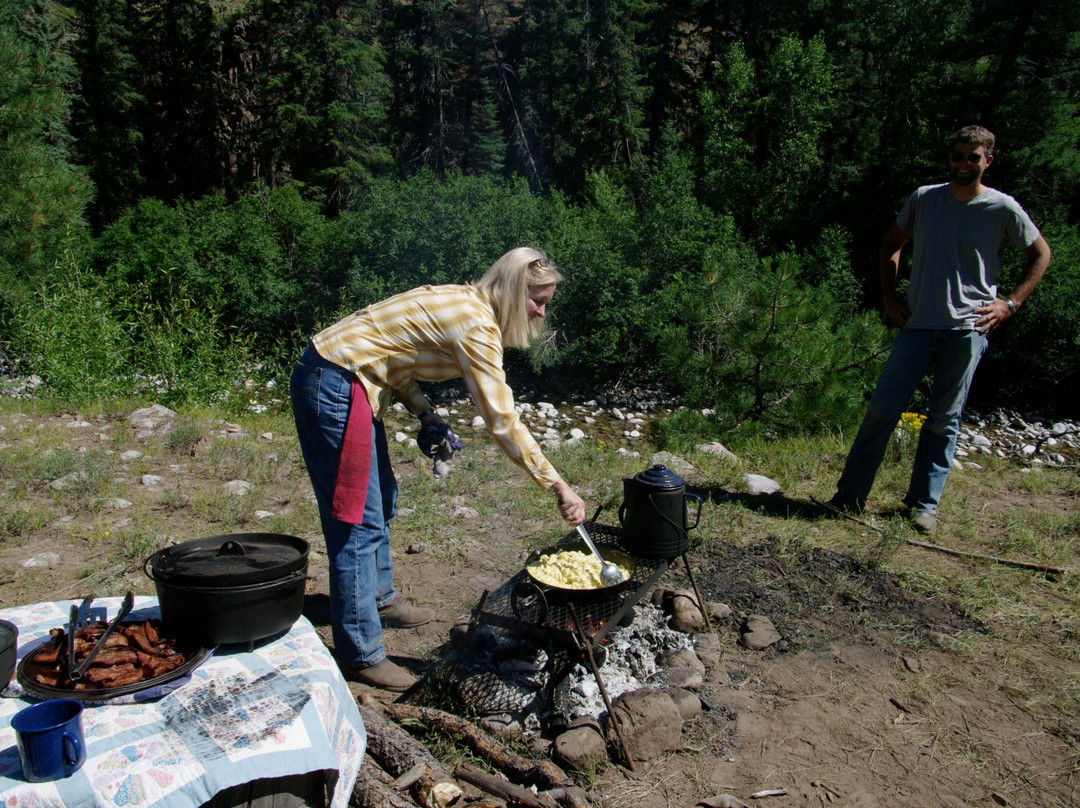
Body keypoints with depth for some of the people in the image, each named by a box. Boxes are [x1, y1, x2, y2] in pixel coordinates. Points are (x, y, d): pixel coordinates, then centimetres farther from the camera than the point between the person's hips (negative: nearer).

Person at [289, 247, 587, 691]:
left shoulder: (461, 303, 10)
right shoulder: (476, 325, -19)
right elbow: (503, 421, -23)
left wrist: (426, 414, 0)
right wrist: (558, 486, -20)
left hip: (344, 380, 11)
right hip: (333, 385, -11)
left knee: (381, 500, 22)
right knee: (359, 521, -6)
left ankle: (378, 600, 41)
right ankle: (360, 654, 5)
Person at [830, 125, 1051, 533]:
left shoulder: (1003, 209, 1)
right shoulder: (924, 199, 5)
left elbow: (1040, 254, 13)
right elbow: (891, 245, 19)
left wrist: (1010, 303, 3)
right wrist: (888, 296, 8)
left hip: (968, 330, -1)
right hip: (917, 325, 1)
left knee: (944, 420, 5)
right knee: (881, 408, -3)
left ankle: (924, 504, 15)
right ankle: (850, 495, 6)